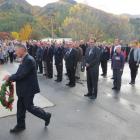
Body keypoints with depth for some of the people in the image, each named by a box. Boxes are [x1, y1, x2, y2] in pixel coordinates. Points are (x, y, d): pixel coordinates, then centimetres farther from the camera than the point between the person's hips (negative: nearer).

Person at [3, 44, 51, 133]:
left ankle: (46, 116, 22)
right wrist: (11, 77, -1)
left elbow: (22, 74, -26)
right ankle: (20, 125, 31)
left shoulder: (29, 60, -23)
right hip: (24, 89, 10)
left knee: (29, 107, 3)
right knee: (20, 107, 16)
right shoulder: (25, 59, 9)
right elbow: (20, 73, 13)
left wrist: (10, 78, -15)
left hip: (29, 89, -9)